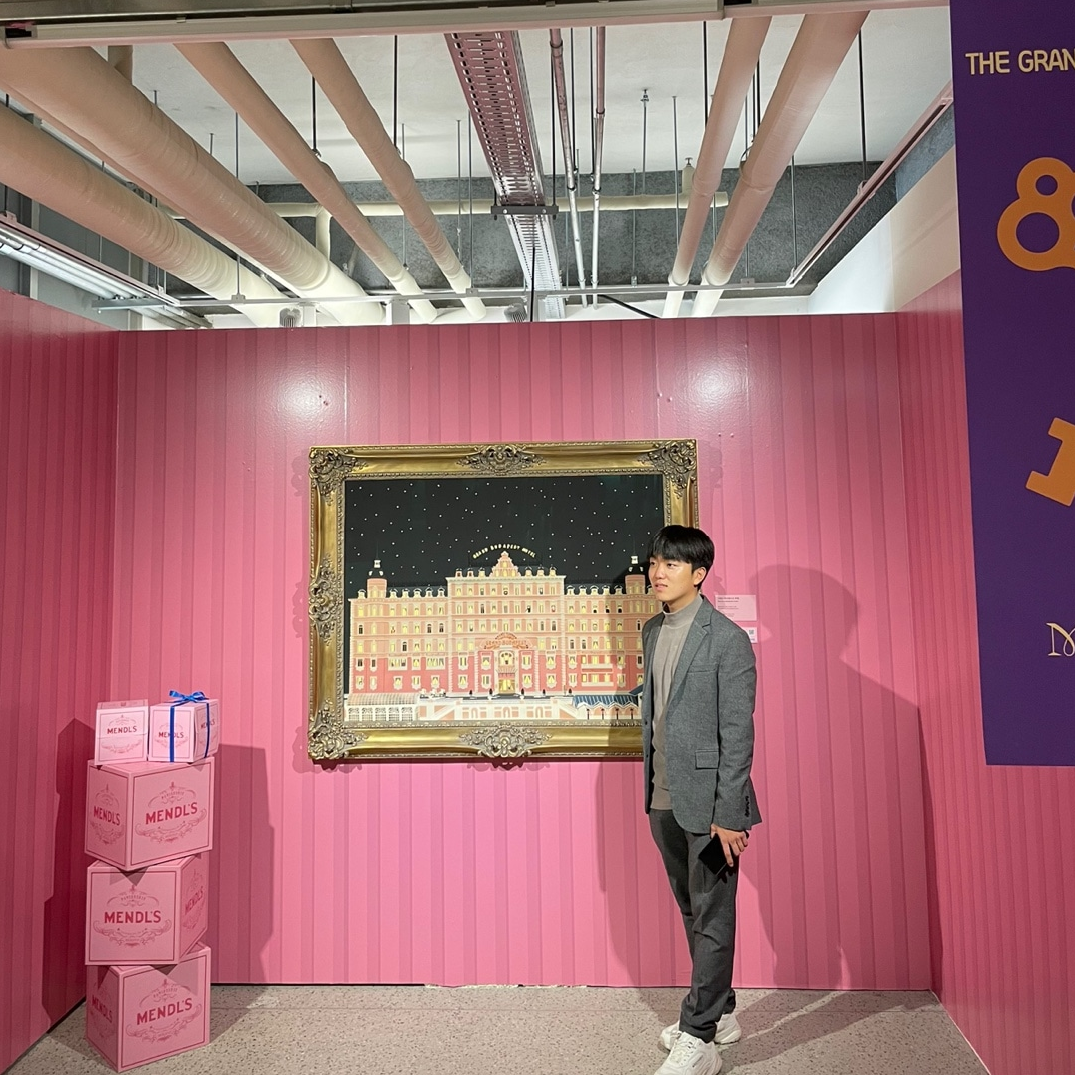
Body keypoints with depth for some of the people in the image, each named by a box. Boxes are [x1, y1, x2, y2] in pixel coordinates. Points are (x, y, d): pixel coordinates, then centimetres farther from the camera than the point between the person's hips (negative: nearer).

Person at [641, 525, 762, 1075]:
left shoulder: (726, 638, -13)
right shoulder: (652, 632, 9)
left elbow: (737, 731, -15)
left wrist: (729, 813, -17)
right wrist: (650, 787, 15)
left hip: (708, 801, -7)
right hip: (664, 800, 8)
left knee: (712, 918, 4)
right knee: (692, 913, 19)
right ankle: (719, 1012, 36)